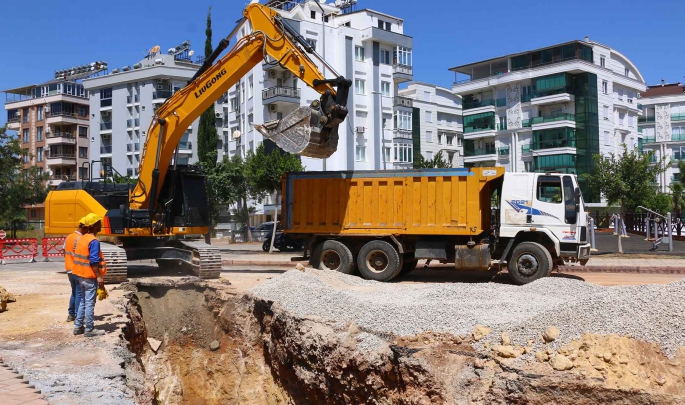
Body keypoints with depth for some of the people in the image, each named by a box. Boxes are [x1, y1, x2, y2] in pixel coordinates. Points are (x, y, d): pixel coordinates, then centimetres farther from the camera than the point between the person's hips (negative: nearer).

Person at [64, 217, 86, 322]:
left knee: (74, 292, 19)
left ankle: (71, 315, 22)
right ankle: (78, 317, 0)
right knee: (79, 294, -2)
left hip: (69, 270, 9)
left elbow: (65, 253, 16)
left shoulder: (69, 237, 10)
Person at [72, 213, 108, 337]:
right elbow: (94, 261, -22)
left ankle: (78, 327, 20)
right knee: (90, 303, -3)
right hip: (90, 277, -9)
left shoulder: (82, 238, 11)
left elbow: (79, 257, 15)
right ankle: (89, 329, 2)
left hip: (81, 275, 9)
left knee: (83, 301, 17)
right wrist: (99, 277, -19)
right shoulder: (94, 241, -17)